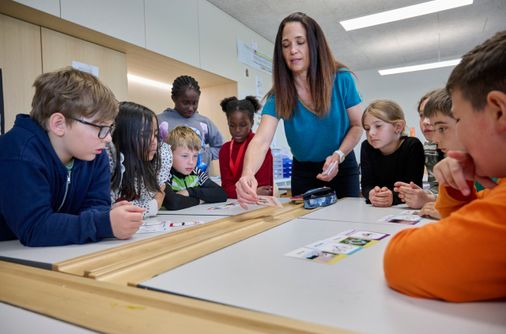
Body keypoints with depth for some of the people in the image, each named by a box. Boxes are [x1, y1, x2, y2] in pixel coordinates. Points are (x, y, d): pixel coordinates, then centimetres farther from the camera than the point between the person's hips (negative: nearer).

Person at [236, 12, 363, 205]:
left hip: (342, 168, 0)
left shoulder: (341, 79, -17)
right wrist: (248, 173, -52)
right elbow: (261, 140, -31)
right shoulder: (278, 95, -18)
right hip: (303, 172, 1)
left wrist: (338, 156, -26)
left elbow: (357, 126, -8)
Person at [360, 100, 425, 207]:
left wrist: (393, 197, -35)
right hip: (376, 210, 2)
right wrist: (371, 194, -30)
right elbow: (366, 184, -8)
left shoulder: (412, 146, -10)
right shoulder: (367, 147, -1)